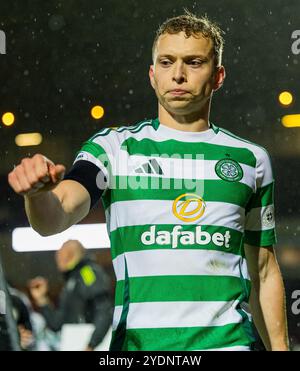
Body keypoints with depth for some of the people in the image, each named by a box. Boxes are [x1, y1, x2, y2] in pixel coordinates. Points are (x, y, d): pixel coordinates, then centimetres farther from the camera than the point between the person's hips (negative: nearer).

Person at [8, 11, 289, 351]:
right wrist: (37, 192, -32)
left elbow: (264, 272, 15)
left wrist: (279, 346, 8)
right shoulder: (112, 147, 5)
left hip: (228, 340, 1)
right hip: (137, 341, -1)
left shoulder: (251, 159, 12)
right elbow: (53, 219, -11)